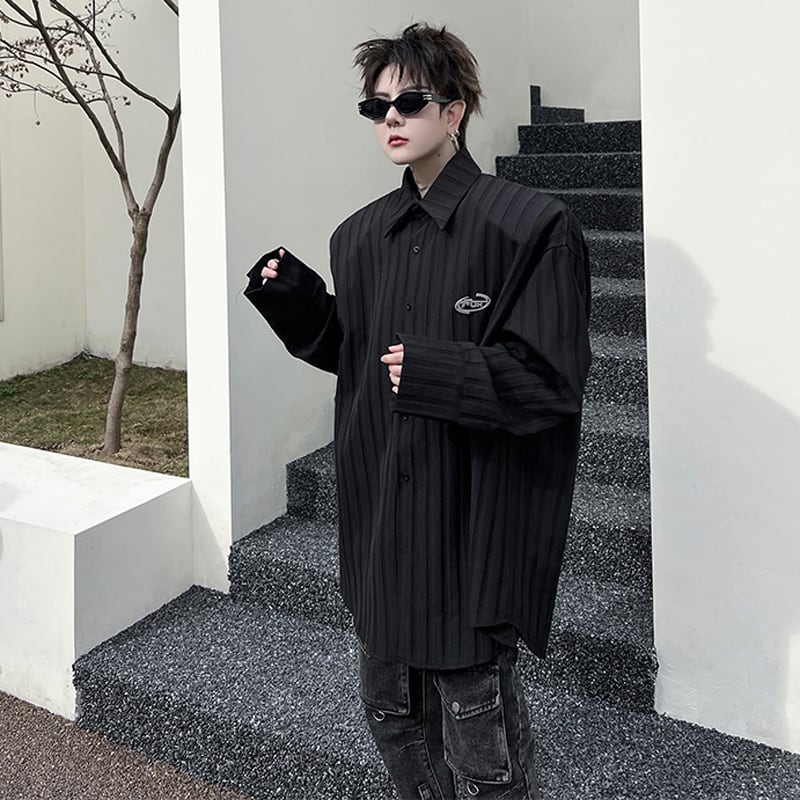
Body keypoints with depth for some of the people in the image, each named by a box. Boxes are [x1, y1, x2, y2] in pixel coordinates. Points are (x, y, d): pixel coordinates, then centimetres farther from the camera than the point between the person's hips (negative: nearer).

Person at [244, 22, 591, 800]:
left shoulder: (529, 226, -12)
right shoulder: (361, 236, 9)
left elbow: (550, 380, -15)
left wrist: (435, 373, -23)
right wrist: (297, 305, 0)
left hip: (473, 525, -7)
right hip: (379, 517, 7)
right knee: (390, 710, 21)